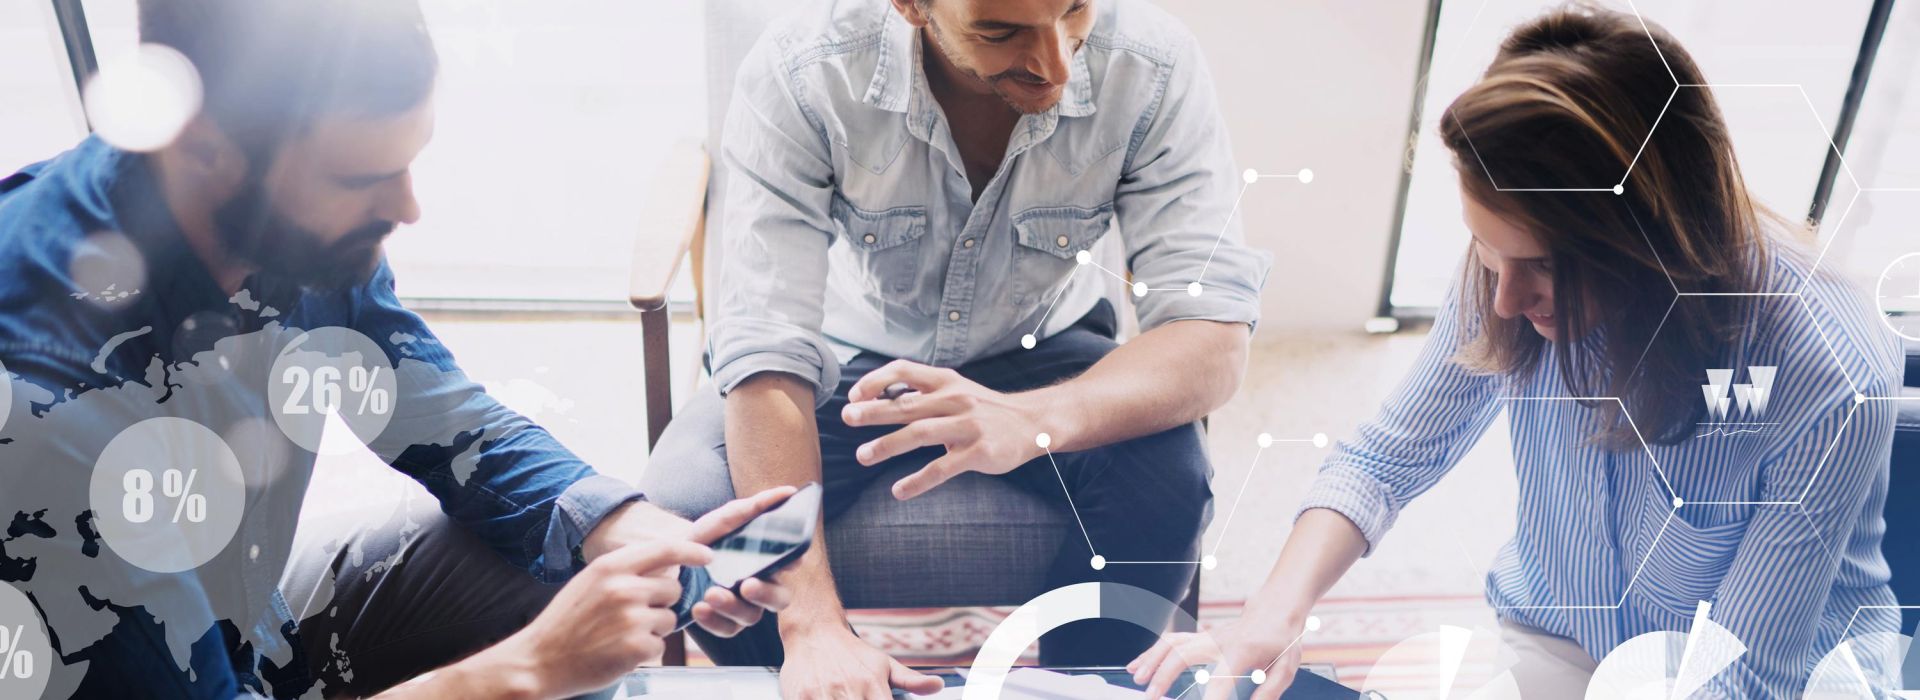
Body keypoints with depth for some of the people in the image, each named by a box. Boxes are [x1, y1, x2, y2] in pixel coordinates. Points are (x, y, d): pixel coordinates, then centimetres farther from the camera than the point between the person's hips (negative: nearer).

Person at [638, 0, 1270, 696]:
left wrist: (1032, 420, -49)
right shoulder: (797, 72, -28)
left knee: (1168, 486, -29)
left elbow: (1215, 336, -28)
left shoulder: (1153, 67, -24)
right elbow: (765, 349, -32)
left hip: (1041, 353, 1)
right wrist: (813, 624, -41)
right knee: (682, 507, -25)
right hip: (851, 351, 0)